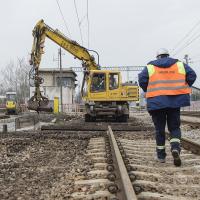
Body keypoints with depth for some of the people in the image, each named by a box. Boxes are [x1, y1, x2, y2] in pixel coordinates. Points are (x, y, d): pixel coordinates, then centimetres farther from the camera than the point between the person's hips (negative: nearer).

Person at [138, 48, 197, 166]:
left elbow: (142, 80, -5)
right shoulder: (179, 64, 11)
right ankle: (175, 148, -14)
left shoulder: (150, 67, 7)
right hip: (175, 101, 1)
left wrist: (148, 91, 10)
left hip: (157, 102, -1)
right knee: (174, 127, 11)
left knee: (159, 129, 10)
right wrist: (185, 88, 12)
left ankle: (161, 155, 16)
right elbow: (192, 75, 2)